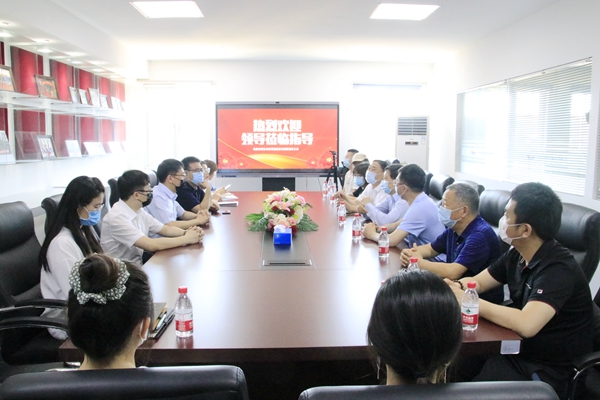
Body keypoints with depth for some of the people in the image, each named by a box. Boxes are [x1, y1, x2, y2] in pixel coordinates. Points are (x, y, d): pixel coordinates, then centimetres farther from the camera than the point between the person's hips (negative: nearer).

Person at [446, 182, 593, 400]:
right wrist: (455, 286, -14)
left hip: (547, 371, -7)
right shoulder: (517, 255, 0)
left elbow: (526, 324, -39)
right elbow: (477, 281, 10)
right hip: (516, 348, 7)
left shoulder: (559, 269, -26)